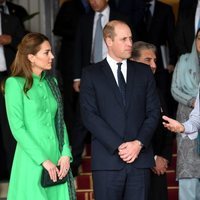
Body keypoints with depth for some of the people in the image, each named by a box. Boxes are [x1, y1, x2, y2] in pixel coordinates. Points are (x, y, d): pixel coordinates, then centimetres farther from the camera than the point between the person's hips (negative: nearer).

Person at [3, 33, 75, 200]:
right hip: (32, 161, -5)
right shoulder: (15, 83, -6)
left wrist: (66, 154, -2)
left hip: (57, 160, 5)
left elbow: (60, 121, 13)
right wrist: (43, 160, -15)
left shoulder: (51, 82, 12)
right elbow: (17, 128, -12)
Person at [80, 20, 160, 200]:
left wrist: (139, 143, -7)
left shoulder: (144, 72, 14)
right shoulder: (91, 74, 5)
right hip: (107, 160, -2)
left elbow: (154, 112, 9)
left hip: (140, 158, 2)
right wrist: (117, 146, -12)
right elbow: (90, 116, -4)